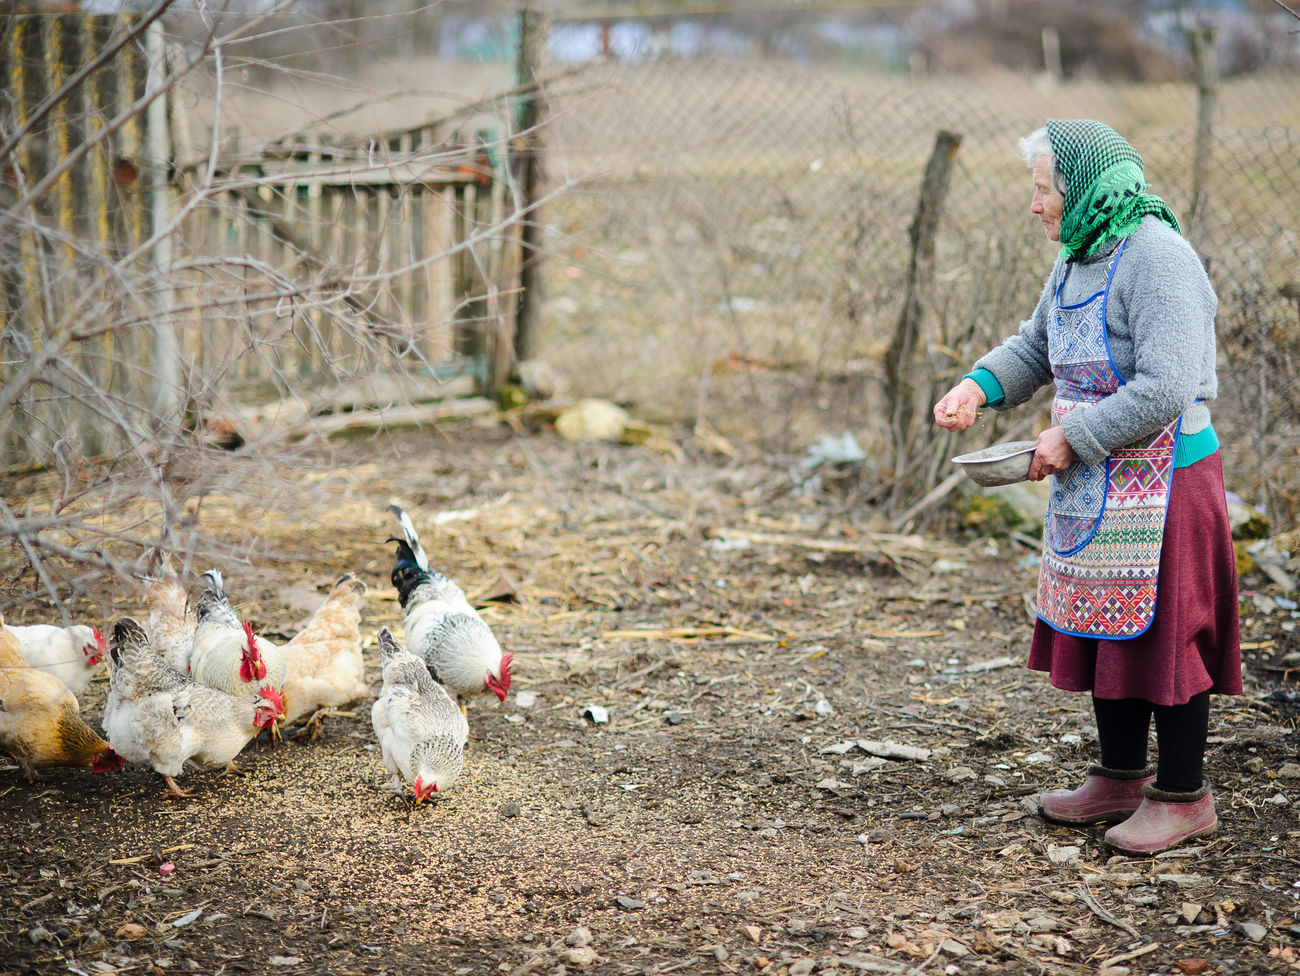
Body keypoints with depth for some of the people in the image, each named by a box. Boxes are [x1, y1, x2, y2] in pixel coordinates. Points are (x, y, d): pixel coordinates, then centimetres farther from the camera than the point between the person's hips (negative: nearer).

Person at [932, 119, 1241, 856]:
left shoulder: (1158, 258, -19)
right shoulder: (1078, 258, 10)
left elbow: (1164, 391, -25)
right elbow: (1035, 348, 21)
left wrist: (1070, 439, -19)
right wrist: (979, 386, 1)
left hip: (1162, 483, -9)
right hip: (1097, 483, 9)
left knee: (1162, 633, -1)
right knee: (1107, 627, 15)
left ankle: (1185, 796, 11)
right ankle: (1122, 776, 29)